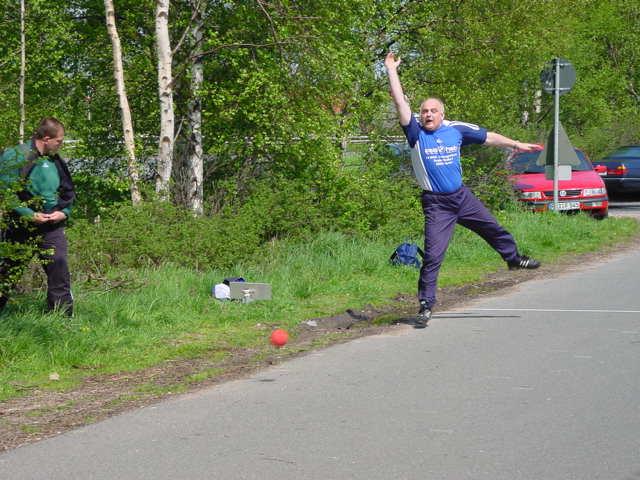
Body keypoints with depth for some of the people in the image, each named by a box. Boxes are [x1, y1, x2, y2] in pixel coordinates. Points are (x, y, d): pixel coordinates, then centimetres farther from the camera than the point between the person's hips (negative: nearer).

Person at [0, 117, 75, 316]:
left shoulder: (55, 162, 8)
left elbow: (68, 193, 18)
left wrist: (64, 212, -3)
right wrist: (30, 214, -18)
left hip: (52, 227, 4)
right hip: (21, 228, -4)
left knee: (59, 271, -4)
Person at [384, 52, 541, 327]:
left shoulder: (456, 130, 0)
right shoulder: (416, 133, -10)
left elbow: (487, 137, 12)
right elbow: (400, 102, -17)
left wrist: (516, 145, 18)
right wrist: (391, 70, -18)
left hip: (462, 196, 4)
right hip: (436, 204, -4)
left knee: (493, 229, 22)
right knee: (433, 255, -10)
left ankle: (513, 259, 50)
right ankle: (425, 305, -2)